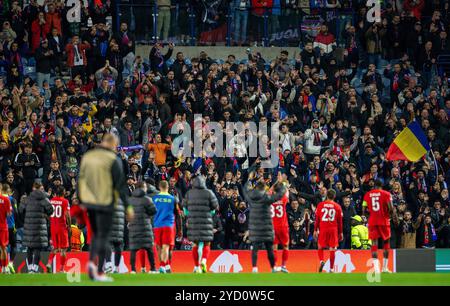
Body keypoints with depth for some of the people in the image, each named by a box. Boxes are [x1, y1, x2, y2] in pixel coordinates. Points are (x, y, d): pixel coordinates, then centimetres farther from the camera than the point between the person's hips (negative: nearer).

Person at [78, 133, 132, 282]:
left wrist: (81, 202, 18)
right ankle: (99, 273, -1)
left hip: (89, 202, 5)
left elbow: (81, 180, 11)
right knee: (103, 236, 1)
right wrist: (128, 206, -7)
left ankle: (91, 261, -1)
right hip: (105, 203, -5)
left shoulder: (87, 157, 7)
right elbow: (120, 184, -11)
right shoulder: (113, 160, -10)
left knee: (96, 234, 20)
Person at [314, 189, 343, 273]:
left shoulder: (320, 205, 2)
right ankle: (331, 268, 1)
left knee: (320, 247, 13)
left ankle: (322, 261, -13)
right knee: (332, 249, 2)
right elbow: (340, 221, 7)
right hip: (333, 229, 0)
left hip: (323, 229, 0)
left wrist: (315, 230, 10)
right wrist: (340, 233, 14)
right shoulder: (337, 207, 4)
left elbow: (317, 219, 4)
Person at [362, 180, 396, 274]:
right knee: (386, 242, 14)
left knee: (374, 243, -1)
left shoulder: (367, 195, 6)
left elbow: (364, 211, 4)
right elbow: (391, 208, -11)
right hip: (384, 221, -1)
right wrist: (390, 215, 10)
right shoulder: (386, 194, -2)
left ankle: (376, 268, -14)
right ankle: (385, 268, 16)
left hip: (372, 222, 1)